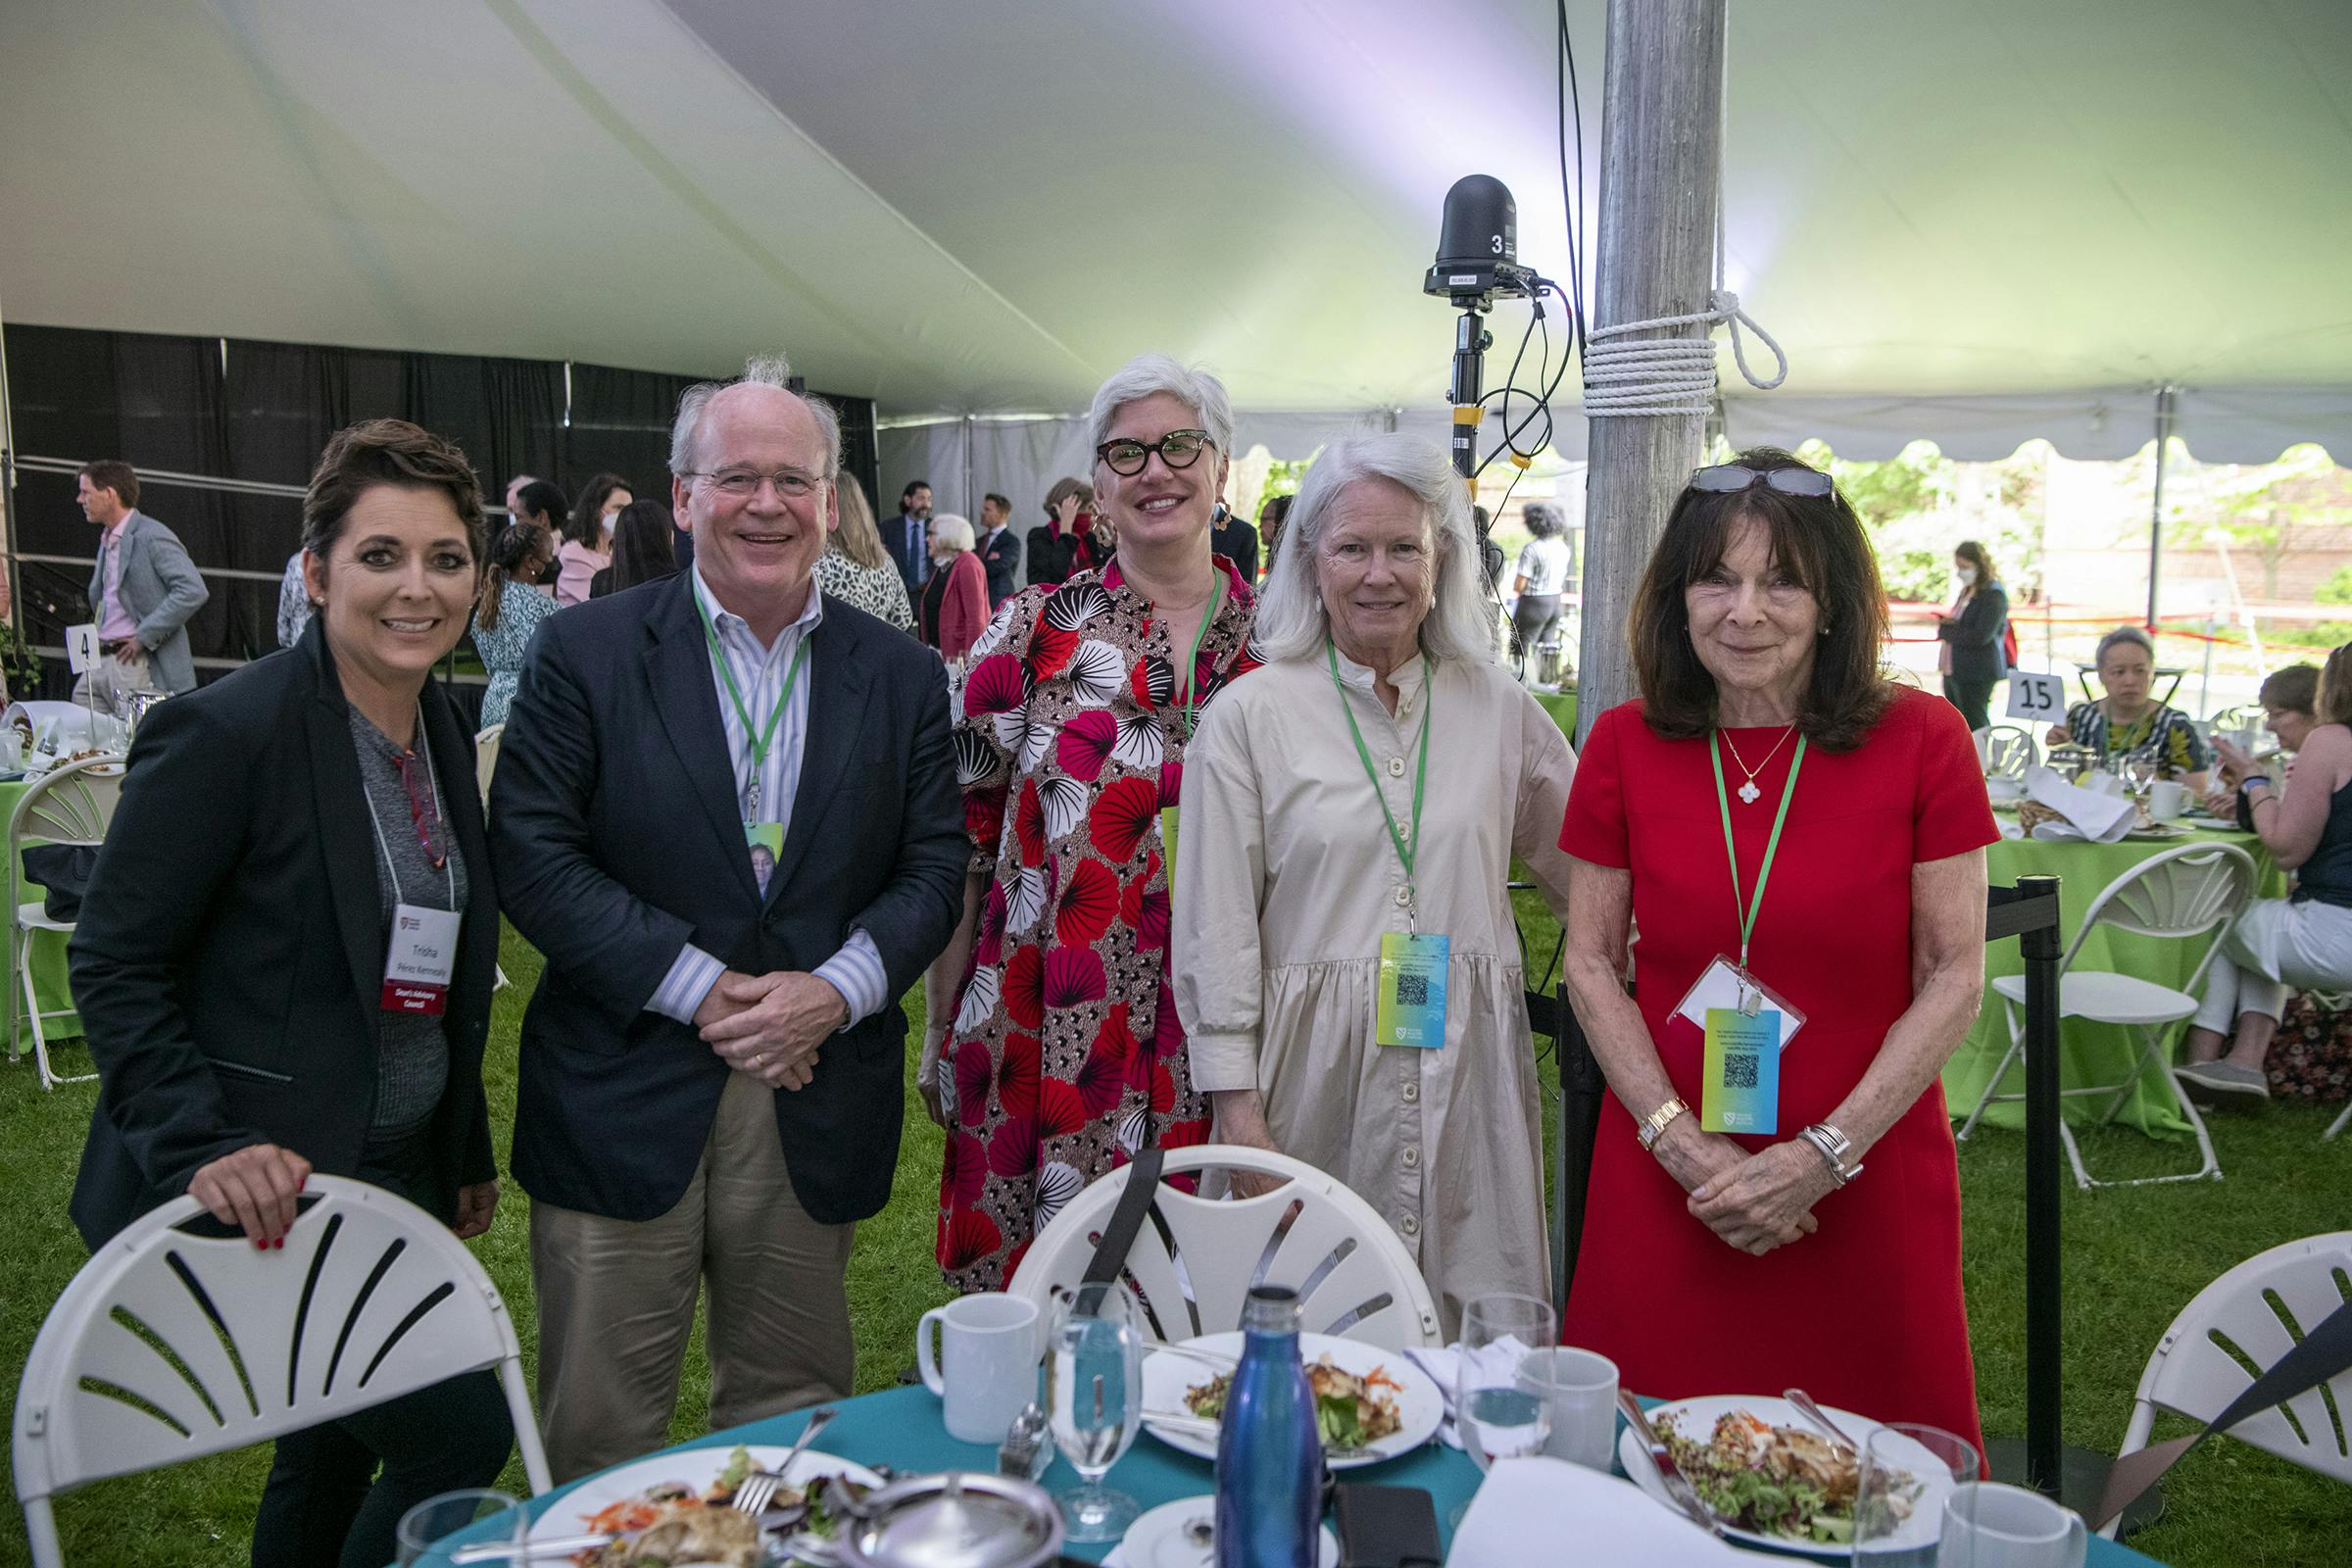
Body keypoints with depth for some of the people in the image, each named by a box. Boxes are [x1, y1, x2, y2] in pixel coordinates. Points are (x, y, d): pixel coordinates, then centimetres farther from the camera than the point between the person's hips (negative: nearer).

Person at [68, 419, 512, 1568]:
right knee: (462, 1434, -6)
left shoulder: (441, 725, 5)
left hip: (400, 1169, 8)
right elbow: (113, 966, -14)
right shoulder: (227, 731, -18)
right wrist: (205, 1150, -23)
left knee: (337, 1453, 21)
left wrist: (466, 1148, 17)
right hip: (271, 1194, -7)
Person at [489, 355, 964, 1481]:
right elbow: (532, 854, -8)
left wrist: (835, 989, -13)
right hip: (625, 1101, -2)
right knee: (597, 1435, 9)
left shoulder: (902, 676, 6)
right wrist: (700, 988, -15)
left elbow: (934, 867, 4)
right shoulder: (585, 651, -1)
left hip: (816, 1112, 2)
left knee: (793, 1419, 17)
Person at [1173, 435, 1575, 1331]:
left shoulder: (1497, 708, 8)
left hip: (1468, 1075, 3)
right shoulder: (1251, 717, -1)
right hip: (1317, 1069, -2)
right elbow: (1216, 931, -3)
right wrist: (1239, 1111, -7)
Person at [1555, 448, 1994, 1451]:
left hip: (1864, 1191, -1)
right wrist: (1683, 1145, -9)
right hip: (1664, 1186, 1)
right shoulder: (1624, 746, 1)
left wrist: (1822, 1154, -12)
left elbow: (1955, 976, -4)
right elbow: (1589, 964, 2)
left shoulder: (1920, 740, -4)